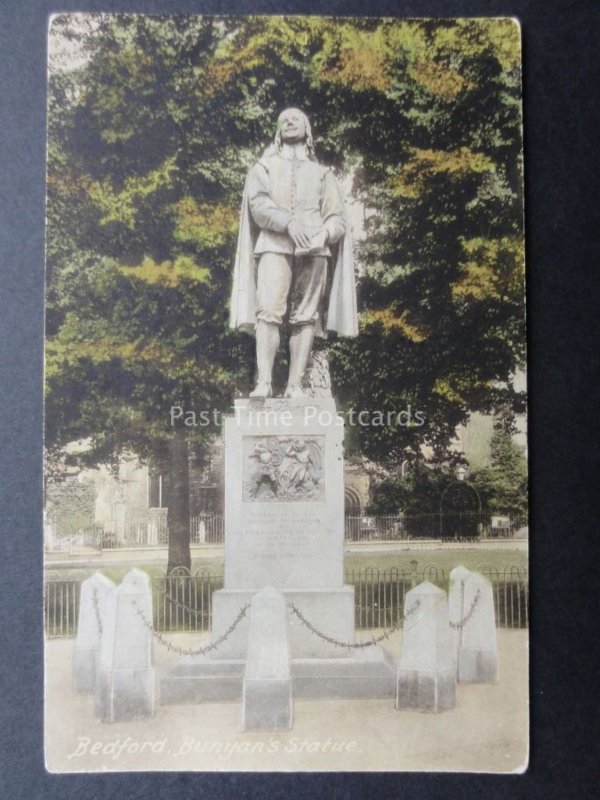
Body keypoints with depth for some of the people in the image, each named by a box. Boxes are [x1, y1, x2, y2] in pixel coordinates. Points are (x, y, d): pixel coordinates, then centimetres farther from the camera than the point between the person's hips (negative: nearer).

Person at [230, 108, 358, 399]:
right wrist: (288, 222, -17)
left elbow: (337, 217, 13)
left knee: (305, 317, -8)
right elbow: (257, 203, 2)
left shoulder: (322, 173, 26)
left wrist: (324, 234, -11)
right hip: (274, 246, -1)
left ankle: (295, 385, -9)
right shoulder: (264, 167, 22)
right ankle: (264, 382, -23)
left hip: (314, 251, 2)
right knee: (268, 312, -18)